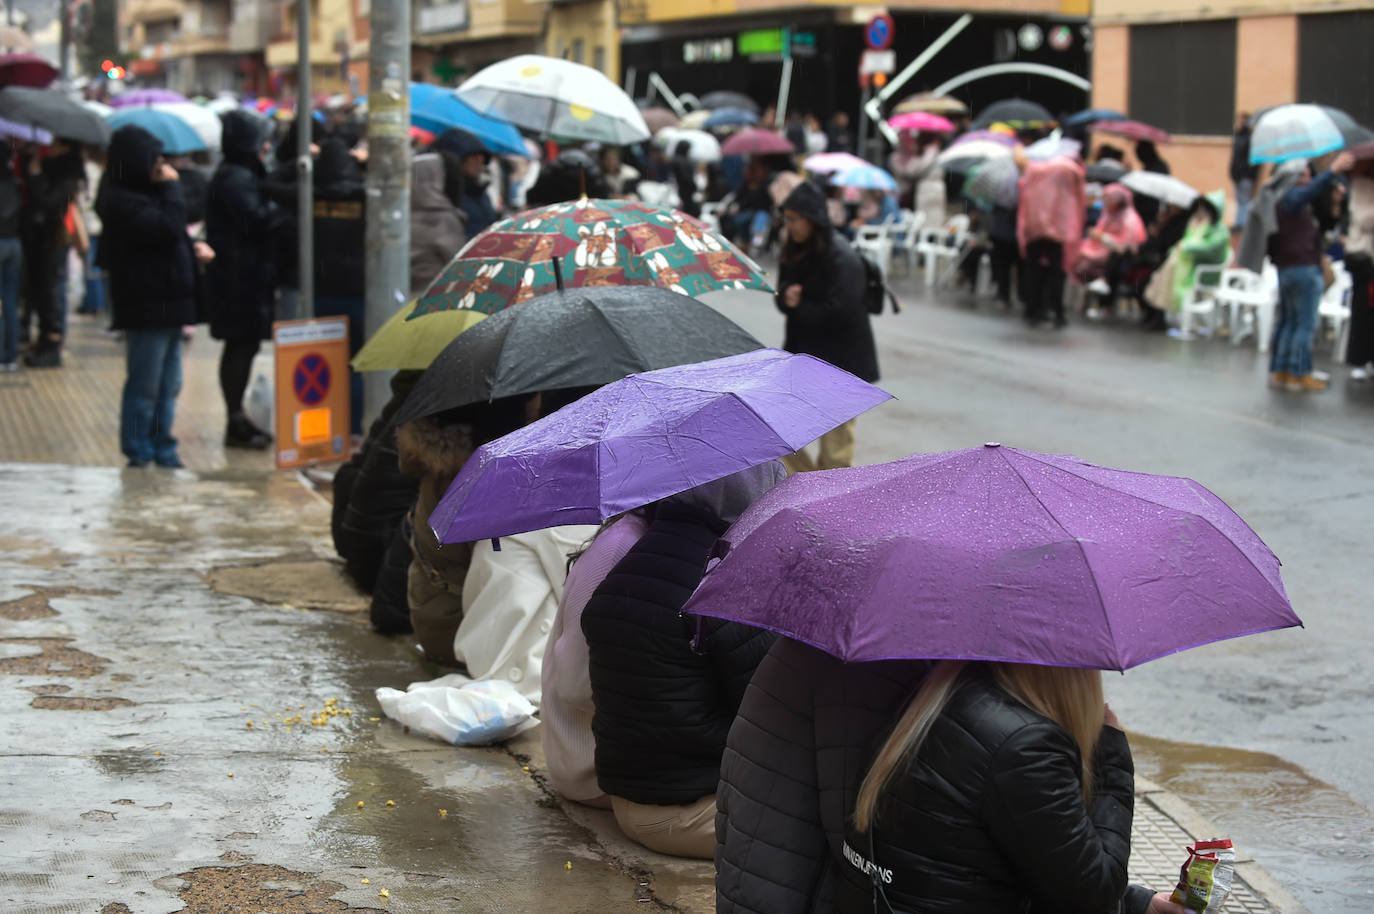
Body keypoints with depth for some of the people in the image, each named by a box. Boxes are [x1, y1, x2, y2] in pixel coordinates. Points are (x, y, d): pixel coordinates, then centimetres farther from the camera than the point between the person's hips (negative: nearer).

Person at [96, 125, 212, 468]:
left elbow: (168, 239, 27)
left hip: (166, 304, 10)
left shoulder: (145, 193, 16)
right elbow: (169, 227, -26)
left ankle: (162, 452, 22)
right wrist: (171, 187, -15)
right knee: (145, 385, -3)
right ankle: (140, 455, 5)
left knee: (169, 385, 14)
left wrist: (194, 248, 8)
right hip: (146, 307, -10)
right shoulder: (122, 202, -17)